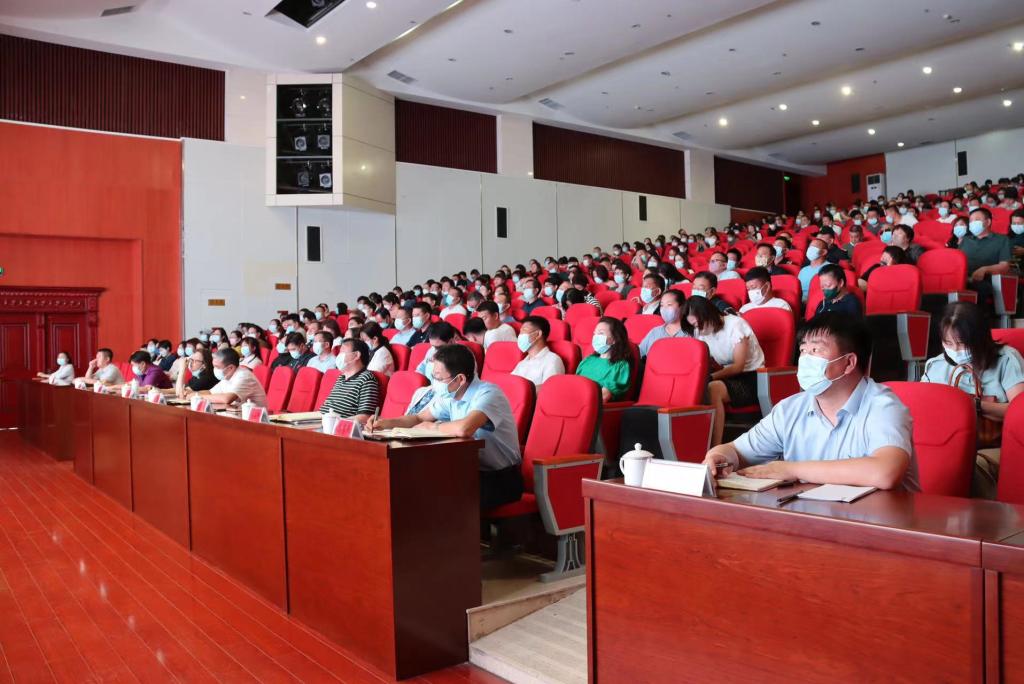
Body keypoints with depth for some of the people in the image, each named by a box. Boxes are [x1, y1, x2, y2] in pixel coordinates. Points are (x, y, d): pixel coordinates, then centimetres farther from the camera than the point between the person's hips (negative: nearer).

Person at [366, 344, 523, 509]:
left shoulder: (488, 394, -25)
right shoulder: (449, 395, 0)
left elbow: (464, 429, -43)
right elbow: (419, 418, 15)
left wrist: (433, 427, -22)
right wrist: (386, 423, -4)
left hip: (502, 479, -7)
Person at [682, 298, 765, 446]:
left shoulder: (735, 324, -13)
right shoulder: (700, 332, 5)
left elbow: (738, 366, -16)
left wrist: (711, 377, -26)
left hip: (751, 379, -6)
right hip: (728, 377, 6)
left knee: (712, 389, -34)